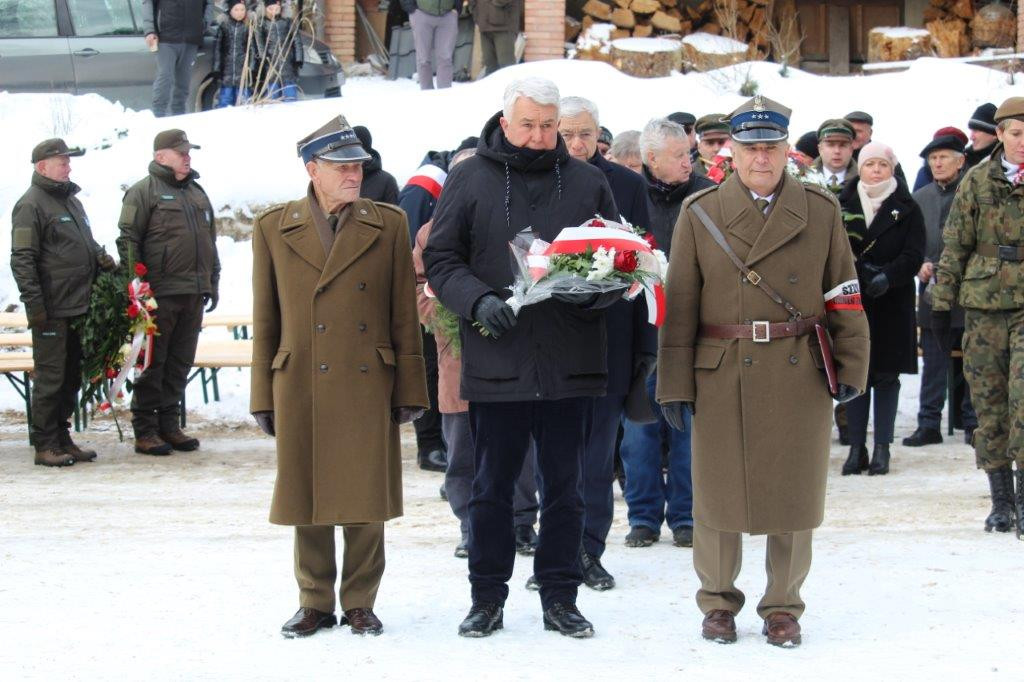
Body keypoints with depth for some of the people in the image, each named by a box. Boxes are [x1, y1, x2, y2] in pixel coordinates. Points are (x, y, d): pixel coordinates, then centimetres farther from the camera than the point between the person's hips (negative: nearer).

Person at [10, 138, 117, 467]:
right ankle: (45, 445, 1)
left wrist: (100, 257, 8)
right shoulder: (31, 205, -9)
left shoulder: (71, 200, 18)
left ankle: (62, 439, 21)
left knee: (71, 378, 13)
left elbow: (85, 241, 30)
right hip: (52, 310, -9)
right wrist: (34, 304, -19)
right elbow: (22, 259, -14)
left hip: (78, 307, 9)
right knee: (50, 378, -4)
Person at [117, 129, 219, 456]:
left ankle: (169, 425, 18)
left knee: (180, 363, 10)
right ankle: (145, 431, 3)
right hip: (160, 294, -7)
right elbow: (128, 241, -8)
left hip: (193, 294, 7)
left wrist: (212, 283, 19)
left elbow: (210, 241, 25)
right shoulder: (143, 192, -4)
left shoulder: (197, 193, 19)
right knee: (152, 362, -2)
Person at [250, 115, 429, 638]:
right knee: (307, 498, 6)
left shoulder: (387, 225, 4)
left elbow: (405, 315, 5)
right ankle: (315, 603, 19)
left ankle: (359, 603, 16)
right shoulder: (273, 229, 5)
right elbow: (264, 320, 7)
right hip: (301, 388, 0)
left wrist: (410, 389, 1)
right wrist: (262, 396, 5)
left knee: (365, 500, 2)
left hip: (368, 387, 0)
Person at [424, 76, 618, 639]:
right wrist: (479, 300, -15)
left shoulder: (587, 182, 8)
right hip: (495, 360, -1)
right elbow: (440, 259, 3)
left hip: (570, 363, 1)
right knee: (492, 487, 7)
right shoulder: (470, 180, 3)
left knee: (564, 487, 9)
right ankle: (487, 597, 18)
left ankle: (560, 597, 18)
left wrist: (594, 293, -11)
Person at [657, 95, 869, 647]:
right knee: (718, 495, 6)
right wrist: (674, 384, -3)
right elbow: (679, 306, 1)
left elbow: (844, 297, 7)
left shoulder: (822, 211, 5)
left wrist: (851, 367, 0)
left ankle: (783, 607, 19)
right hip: (722, 378, 0)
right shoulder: (699, 213, 3)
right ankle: (718, 603, 22)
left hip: (801, 377, 1)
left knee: (794, 496, 5)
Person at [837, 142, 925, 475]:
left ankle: (882, 448, 6)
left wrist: (887, 276, -24)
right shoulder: (843, 205, 6)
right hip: (851, 300, 1)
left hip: (892, 304, -1)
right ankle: (856, 448, 7)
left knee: (886, 375, 2)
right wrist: (863, 272, -17)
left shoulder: (907, 209, 3)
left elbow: (913, 256, -6)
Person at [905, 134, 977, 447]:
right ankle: (929, 424, 7)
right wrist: (920, 265, -5)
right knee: (933, 362, 4)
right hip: (933, 291, 3)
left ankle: (974, 424, 11)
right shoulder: (920, 198, 12)